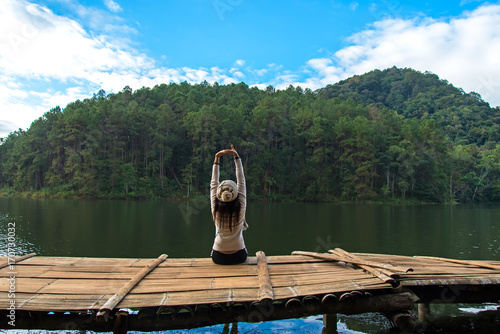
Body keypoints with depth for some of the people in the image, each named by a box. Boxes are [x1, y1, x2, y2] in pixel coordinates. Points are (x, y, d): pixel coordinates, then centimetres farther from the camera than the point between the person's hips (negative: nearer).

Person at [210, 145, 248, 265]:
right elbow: (241, 181, -10)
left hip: (218, 257, 1)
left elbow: (213, 183, -6)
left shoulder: (215, 209, -17)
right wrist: (236, 157, -6)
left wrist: (217, 158, -3)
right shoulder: (241, 208, -20)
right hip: (239, 257, 0)